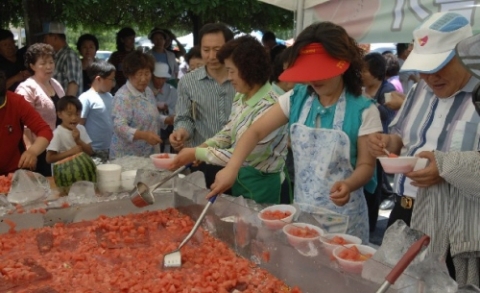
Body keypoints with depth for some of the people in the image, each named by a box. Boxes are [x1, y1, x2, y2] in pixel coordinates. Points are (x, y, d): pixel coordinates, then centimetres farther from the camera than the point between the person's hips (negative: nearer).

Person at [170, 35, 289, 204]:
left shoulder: (269, 108, -27)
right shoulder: (241, 97, 0)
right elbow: (228, 133, 10)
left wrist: (197, 154, -20)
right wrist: (201, 147, -6)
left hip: (260, 184, -8)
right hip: (238, 177, 8)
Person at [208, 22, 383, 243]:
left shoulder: (363, 110, -12)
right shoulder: (295, 99, -3)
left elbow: (366, 164, -9)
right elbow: (256, 131, -5)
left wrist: (348, 184, -31)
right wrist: (231, 168, -20)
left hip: (343, 215, -3)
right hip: (302, 209, 4)